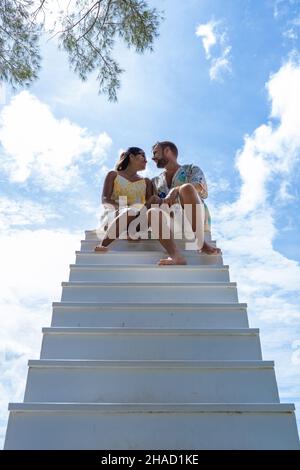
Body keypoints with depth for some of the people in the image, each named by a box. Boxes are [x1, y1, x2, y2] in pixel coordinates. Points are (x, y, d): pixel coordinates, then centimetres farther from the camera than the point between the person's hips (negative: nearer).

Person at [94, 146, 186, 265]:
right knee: (132, 212, -39)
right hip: (114, 216, -2)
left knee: (154, 212, -35)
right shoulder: (113, 174, 19)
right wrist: (122, 207, -18)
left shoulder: (146, 181, 27)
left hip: (139, 220, 2)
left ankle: (176, 256, -56)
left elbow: (150, 203, 10)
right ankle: (102, 246, -44)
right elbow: (105, 200, 3)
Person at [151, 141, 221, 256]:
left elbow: (202, 190, -3)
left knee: (186, 188, -31)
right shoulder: (155, 181, 29)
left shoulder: (192, 169, 20)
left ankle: (201, 242, -30)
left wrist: (176, 190, -23)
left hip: (197, 222, -3)